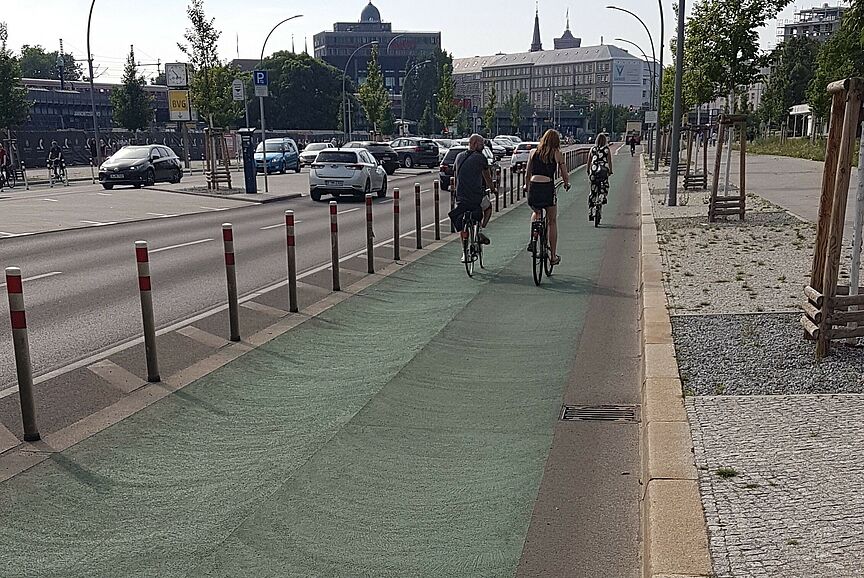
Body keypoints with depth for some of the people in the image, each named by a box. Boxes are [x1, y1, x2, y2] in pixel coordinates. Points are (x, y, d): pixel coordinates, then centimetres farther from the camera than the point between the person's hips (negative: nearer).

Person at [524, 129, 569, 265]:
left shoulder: (533, 152, 11)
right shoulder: (557, 154, 5)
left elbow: (527, 174, 15)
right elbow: (565, 175, 8)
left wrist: (527, 187, 33)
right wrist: (567, 184, 29)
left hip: (533, 187, 2)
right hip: (548, 188, -2)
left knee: (536, 213, 32)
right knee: (552, 222, 12)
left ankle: (533, 239, 10)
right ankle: (553, 256, 15)